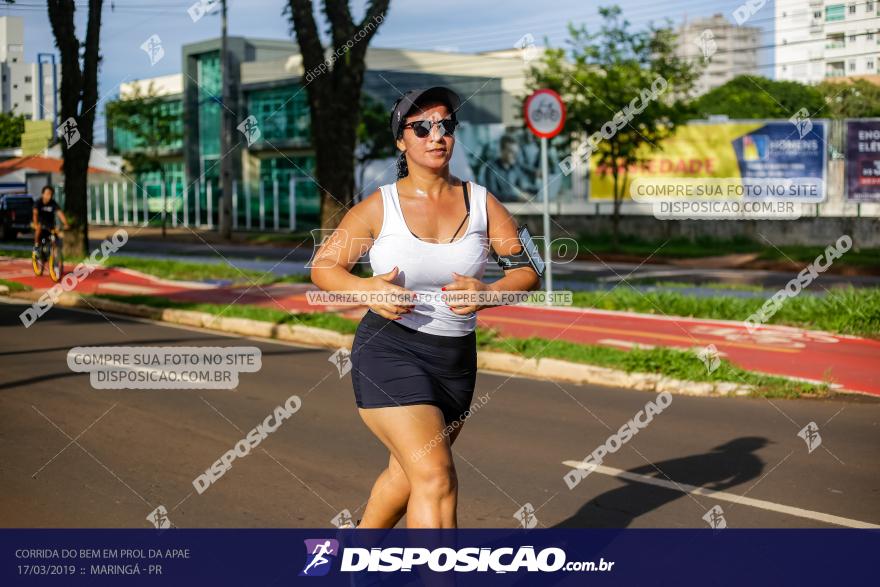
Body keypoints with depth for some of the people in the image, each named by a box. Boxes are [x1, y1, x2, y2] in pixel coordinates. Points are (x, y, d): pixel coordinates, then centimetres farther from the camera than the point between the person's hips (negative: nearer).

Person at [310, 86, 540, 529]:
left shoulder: (480, 202, 1)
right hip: (390, 351, -5)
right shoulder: (379, 206, -6)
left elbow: (529, 271, 0)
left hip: (456, 360, 5)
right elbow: (322, 266, 1)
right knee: (436, 476, -20)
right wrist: (367, 290, -20)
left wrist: (488, 293, -22)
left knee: (407, 472, 21)